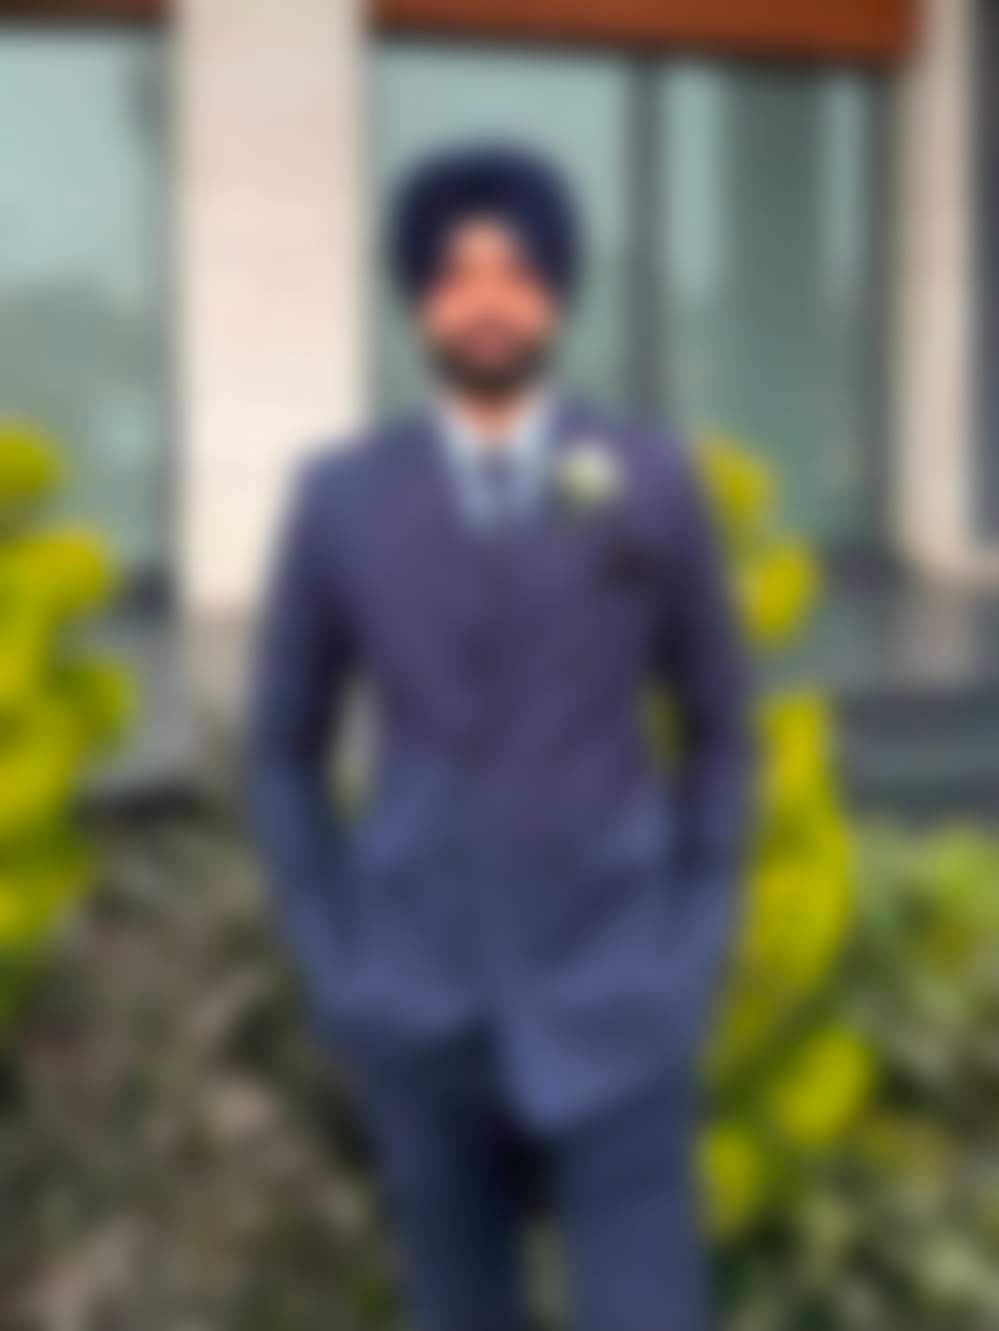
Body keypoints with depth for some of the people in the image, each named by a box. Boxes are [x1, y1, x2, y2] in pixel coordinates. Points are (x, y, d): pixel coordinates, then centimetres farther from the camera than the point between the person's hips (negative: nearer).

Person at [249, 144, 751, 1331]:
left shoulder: (651, 485, -2)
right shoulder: (341, 500, -1)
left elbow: (719, 729, 9)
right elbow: (283, 752, 9)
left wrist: (694, 946, 1)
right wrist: (334, 964, 2)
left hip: (612, 997, -1)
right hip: (420, 1001, 1)